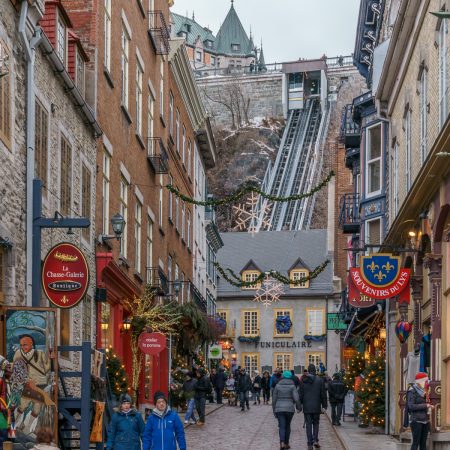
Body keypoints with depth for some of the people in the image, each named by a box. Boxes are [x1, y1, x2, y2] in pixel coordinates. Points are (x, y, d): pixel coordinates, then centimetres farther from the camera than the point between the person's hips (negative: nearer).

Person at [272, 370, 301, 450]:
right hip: (289, 408, 0)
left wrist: (274, 410, 14)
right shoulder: (292, 386, -3)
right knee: (287, 426, 17)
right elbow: (296, 398, -12)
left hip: (279, 408, 0)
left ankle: (282, 442, -23)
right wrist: (299, 407, 4)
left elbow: (274, 399, 5)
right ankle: (286, 443, 23)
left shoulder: (278, 385, 3)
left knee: (282, 427, -2)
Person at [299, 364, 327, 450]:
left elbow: (300, 394, 0)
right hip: (316, 407, 0)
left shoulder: (303, 381, -4)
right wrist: (324, 406, 5)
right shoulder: (319, 380, -5)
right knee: (316, 423, 16)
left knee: (308, 425, 5)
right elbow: (323, 394, -2)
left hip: (306, 407, 0)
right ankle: (315, 440, 0)